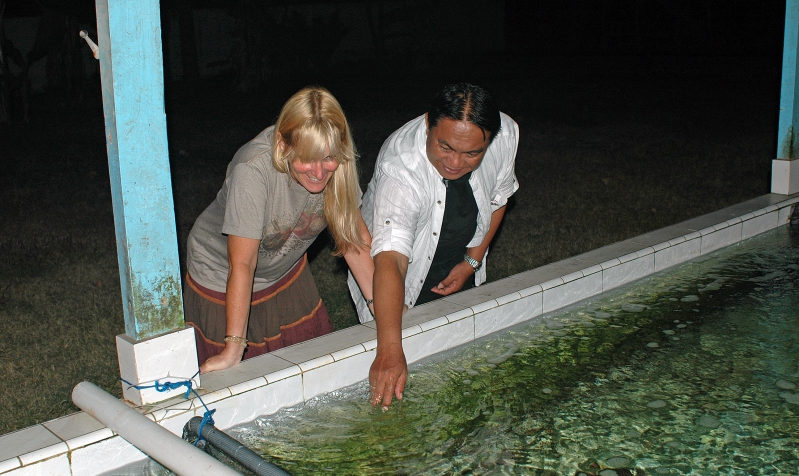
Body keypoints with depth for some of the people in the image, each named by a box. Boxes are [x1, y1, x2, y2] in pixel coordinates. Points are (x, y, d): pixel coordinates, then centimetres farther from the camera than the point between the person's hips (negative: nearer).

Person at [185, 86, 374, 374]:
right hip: (222, 280, -4)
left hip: (287, 274, 5)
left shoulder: (337, 165, -22)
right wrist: (233, 347, -34)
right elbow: (242, 264, -34)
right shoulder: (253, 169, -37)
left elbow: (353, 236, -10)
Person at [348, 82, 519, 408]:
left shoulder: (506, 135, -23)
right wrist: (390, 351, -59)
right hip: (404, 283, -4)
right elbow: (390, 262, -50)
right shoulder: (399, 170, -40)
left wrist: (472, 261, -7)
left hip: (458, 273, 5)